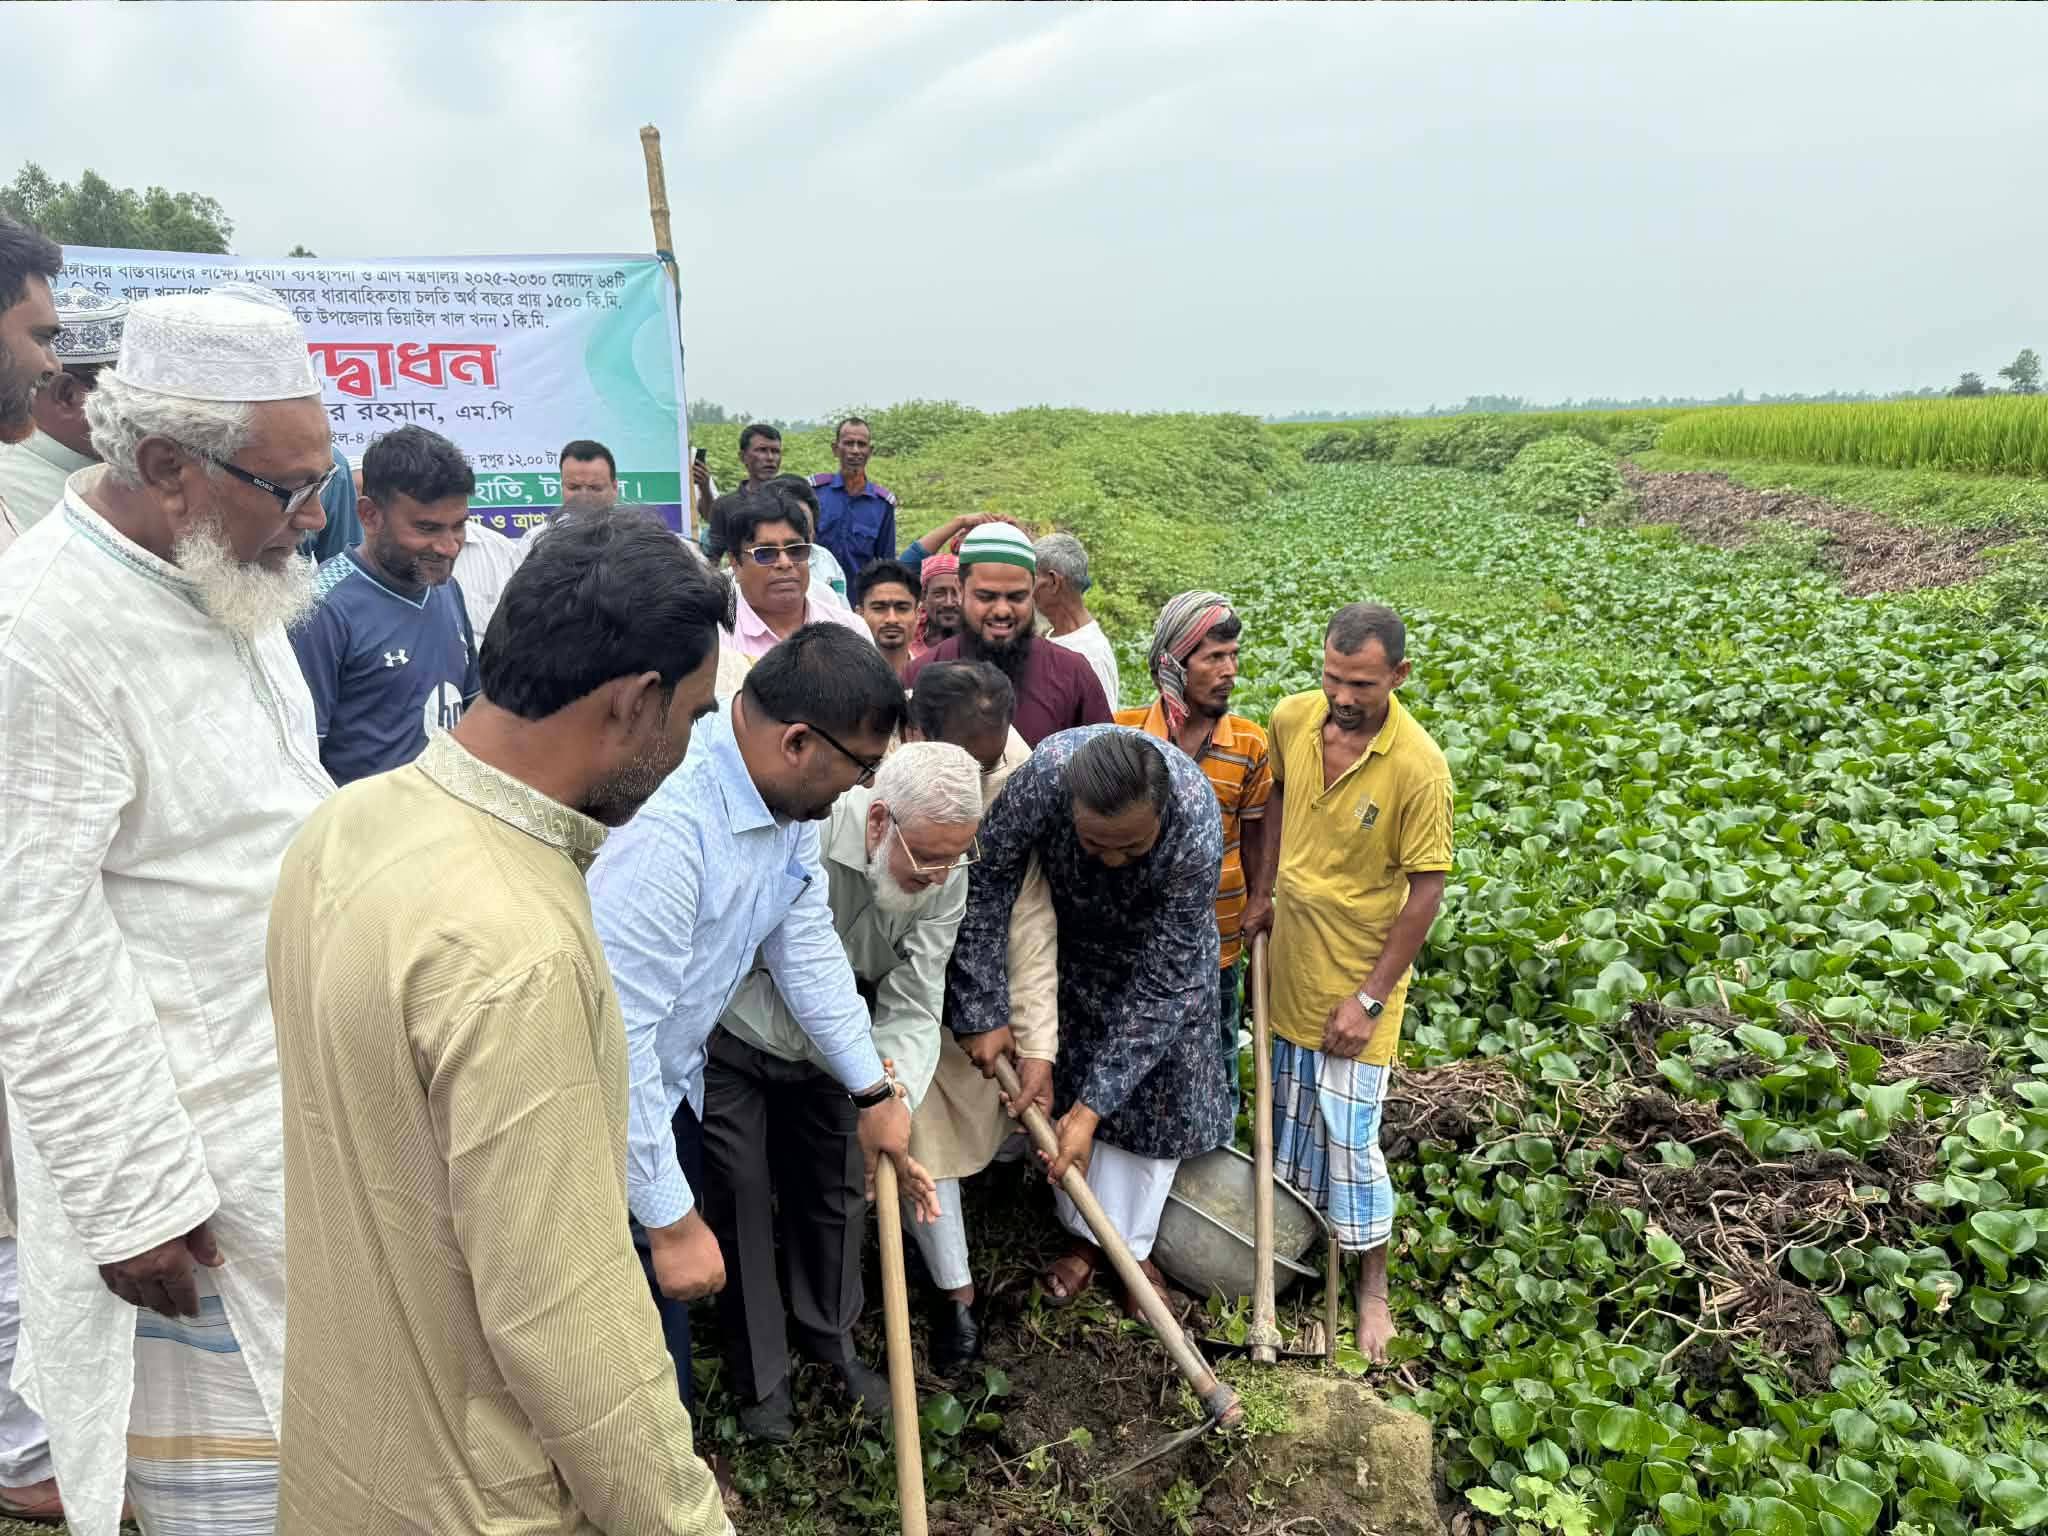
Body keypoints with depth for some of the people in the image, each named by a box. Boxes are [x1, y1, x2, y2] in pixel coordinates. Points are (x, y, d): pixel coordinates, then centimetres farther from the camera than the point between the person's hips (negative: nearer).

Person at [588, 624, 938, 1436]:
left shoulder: (788, 798, -8)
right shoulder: (666, 827, -37)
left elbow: (806, 944, 4)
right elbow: (617, 1041, -33)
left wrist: (873, 1092, 9)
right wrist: (671, 1220, -25)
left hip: (668, 1083, 9)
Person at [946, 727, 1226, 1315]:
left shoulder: (1198, 832, -40)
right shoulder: (1045, 773, -40)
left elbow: (1159, 984, -32)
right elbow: (984, 887, -27)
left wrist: (1093, 1107, -30)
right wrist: (983, 1015, -26)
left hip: (1162, 947, -1)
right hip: (1072, 940, 1)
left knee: (1157, 1089, 2)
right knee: (1063, 1087, 5)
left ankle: (1134, 1245, 24)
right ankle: (1084, 1235, 26)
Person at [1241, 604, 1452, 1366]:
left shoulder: (1417, 767, -24)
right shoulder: (1291, 718, -9)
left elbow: (1425, 890, -17)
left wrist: (1370, 997, -15)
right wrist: (1263, 893, 9)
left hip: (1357, 973, -5)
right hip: (1289, 958, 5)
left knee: (1349, 1135, 3)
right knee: (1291, 1111, 21)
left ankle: (1372, 1288, 25)